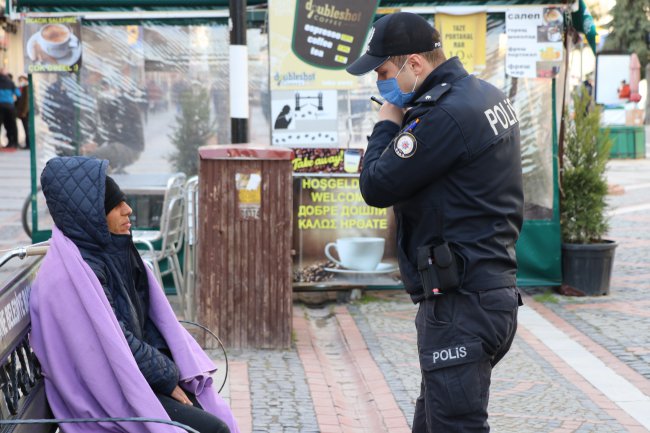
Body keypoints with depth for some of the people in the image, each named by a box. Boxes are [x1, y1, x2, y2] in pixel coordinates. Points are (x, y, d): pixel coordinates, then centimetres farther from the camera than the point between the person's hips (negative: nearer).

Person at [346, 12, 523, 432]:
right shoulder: (487, 95, 12)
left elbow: (376, 186, -15)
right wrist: (402, 114, 6)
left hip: (461, 304, -11)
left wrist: (390, 116, -3)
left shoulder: (446, 115, -21)